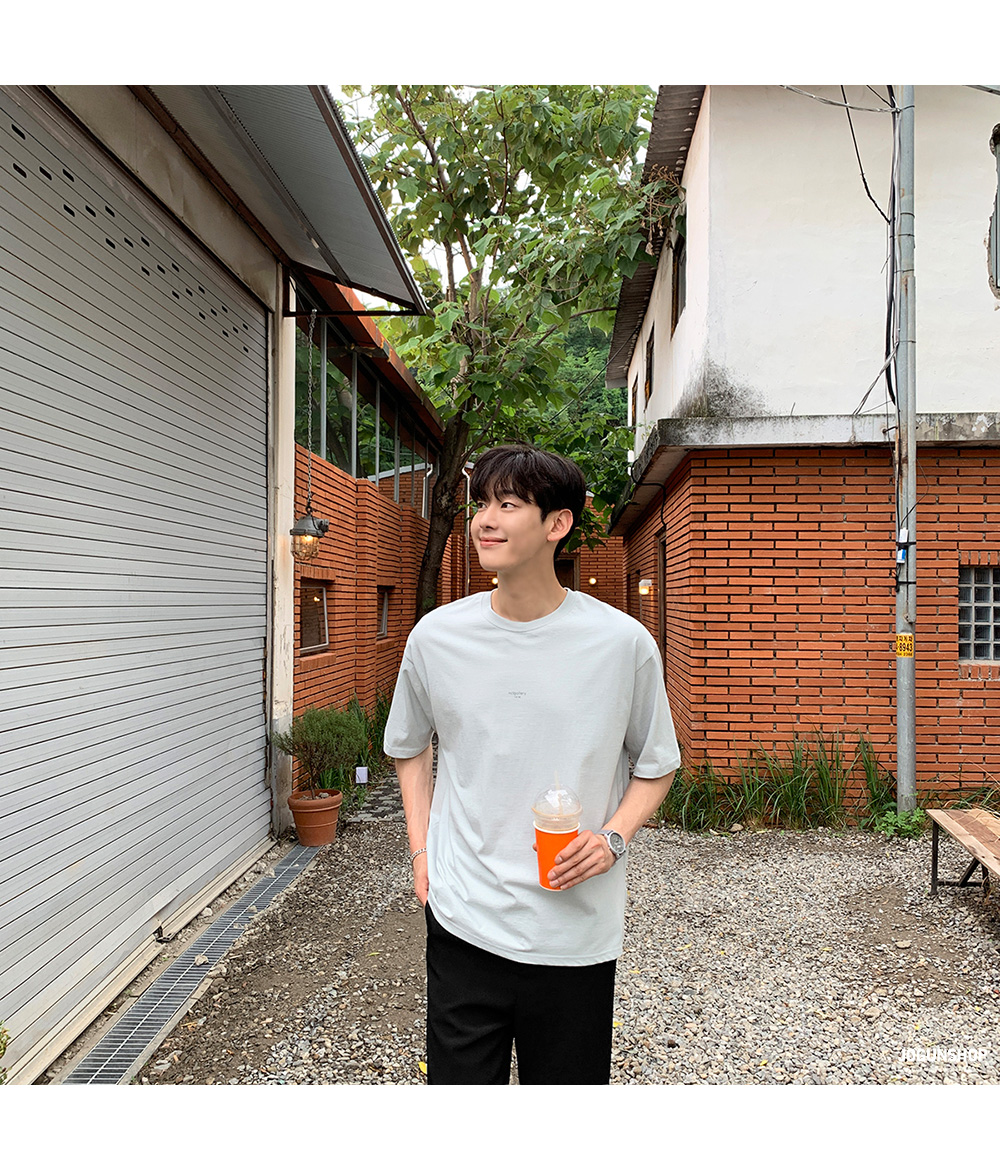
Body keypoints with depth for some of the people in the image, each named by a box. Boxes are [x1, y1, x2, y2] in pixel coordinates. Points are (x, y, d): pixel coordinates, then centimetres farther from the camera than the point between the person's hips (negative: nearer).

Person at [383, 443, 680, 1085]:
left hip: (578, 930, -1)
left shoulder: (624, 642, -9)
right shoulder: (436, 637, -3)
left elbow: (656, 766, 6)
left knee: (569, 1082, 15)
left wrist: (613, 838, -11)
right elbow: (410, 746, 15)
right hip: (464, 919, 1)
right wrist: (421, 849, 6)